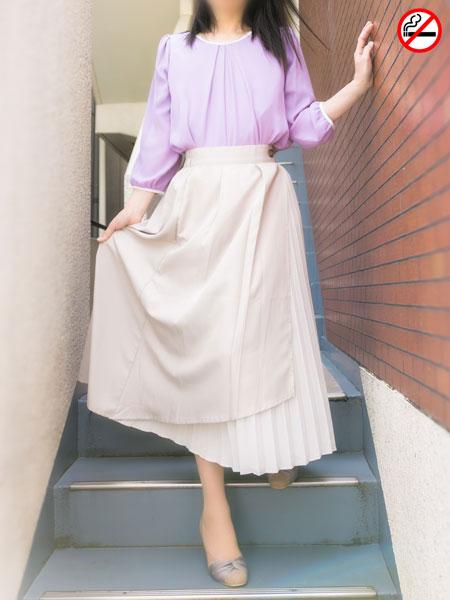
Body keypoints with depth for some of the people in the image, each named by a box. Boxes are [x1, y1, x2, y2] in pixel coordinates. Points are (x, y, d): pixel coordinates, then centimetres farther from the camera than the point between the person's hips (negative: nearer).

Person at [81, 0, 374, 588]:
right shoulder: (176, 49, 20)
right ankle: (214, 504, 2)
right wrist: (137, 206, 6)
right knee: (202, 336, -7)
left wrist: (359, 81, 2)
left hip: (263, 198, 1)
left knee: (260, 326, -7)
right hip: (196, 200, 0)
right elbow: (159, 136, 14)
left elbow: (305, 124, 14)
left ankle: (275, 447, 17)